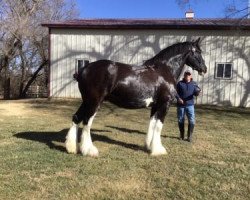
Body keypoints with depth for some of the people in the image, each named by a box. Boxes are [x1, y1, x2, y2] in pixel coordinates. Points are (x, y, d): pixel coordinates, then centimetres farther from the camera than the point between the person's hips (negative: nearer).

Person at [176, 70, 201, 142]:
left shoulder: (193, 84, 5)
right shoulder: (180, 83, 1)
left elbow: (195, 93, -2)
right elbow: (176, 92, 0)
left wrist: (198, 92, -26)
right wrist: (178, 98, -17)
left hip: (190, 105, 0)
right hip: (181, 105, 0)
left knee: (192, 121, -6)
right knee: (180, 120, 9)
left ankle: (189, 136, 7)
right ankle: (181, 135, 26)